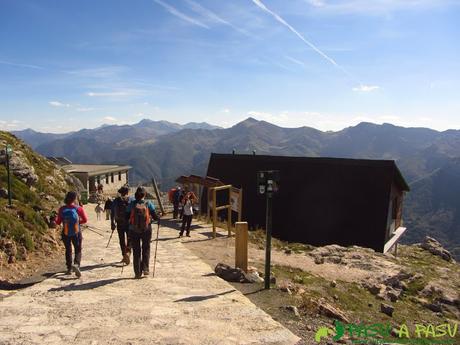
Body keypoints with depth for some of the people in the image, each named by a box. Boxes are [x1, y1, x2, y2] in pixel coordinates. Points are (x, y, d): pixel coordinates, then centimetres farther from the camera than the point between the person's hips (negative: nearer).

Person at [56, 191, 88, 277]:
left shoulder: (62, 209, -6)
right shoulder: (78, 208, -11)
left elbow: (58, 222, 0)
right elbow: (85, 219, -7)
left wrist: (55, 219, 21)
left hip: (66, 233, 2)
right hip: (76, 233, -2)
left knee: (68, 250, 20)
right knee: (78, 250, 7)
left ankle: (69, 268, 26)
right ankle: (76, 264, -19)